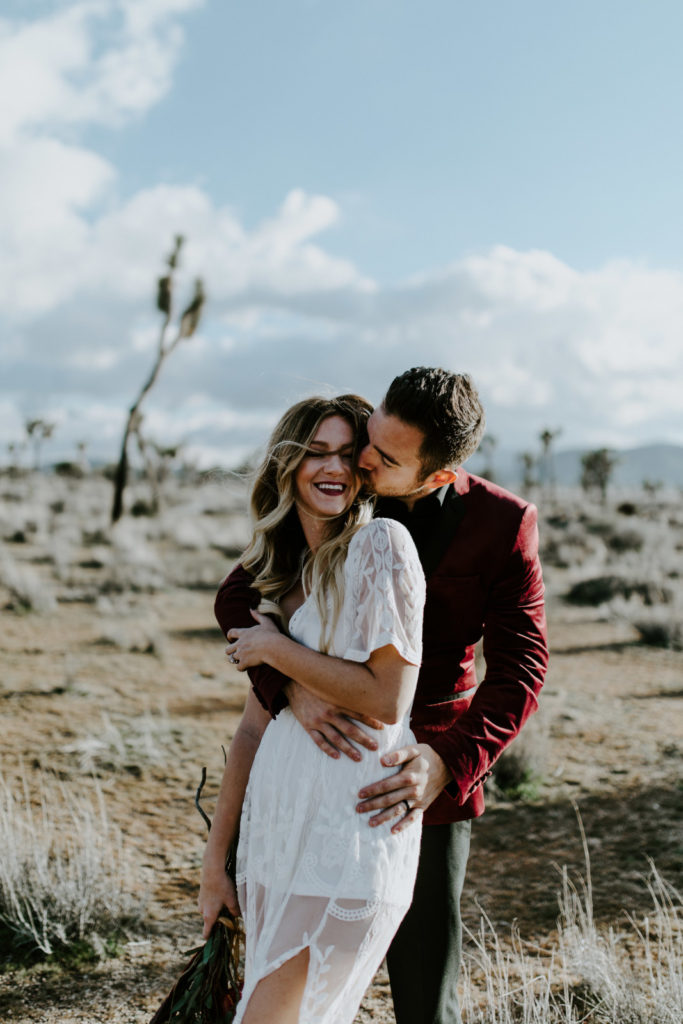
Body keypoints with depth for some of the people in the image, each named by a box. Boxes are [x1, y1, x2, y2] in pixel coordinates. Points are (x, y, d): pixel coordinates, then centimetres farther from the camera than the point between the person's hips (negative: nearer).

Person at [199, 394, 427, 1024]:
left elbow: (388, 702, -16)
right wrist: (215, 860, 11)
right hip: (277, 825, 7)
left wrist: (276, 649, -8)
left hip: (351, 829, -7)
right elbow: (256, 725, 12)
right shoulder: (281, 571, 13)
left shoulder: (380, 544, -8)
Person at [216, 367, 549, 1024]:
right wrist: (293, 687, -30)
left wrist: (447, 762, -31)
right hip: (324, 753, 2)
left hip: (428, 772, -1)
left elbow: (519, 668, -13)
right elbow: (238, 600, -10)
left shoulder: (505, 523, -11)